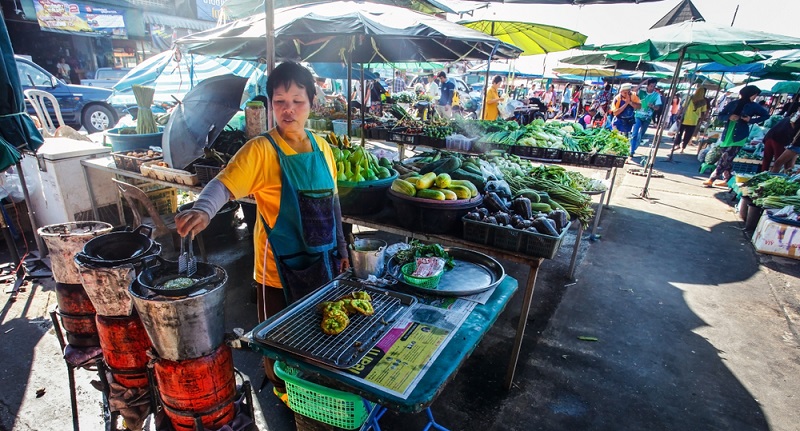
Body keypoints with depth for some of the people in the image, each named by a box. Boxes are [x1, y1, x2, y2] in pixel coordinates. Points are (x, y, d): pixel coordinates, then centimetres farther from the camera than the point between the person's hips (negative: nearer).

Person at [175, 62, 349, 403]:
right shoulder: (260, 150, -13)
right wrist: (202, 210, -47)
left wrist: (340, 248, 13)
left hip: (323, 261, 6)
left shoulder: (321, 147, 4)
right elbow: (224, 184, -26)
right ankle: (282, 390, 42)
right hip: (280, 266, -5)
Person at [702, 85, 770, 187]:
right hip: (727, 135, 3)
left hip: (739, 137, -3)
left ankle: (711, 179, -10)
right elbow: (721, 115, 10)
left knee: (725, 159, -11)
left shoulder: (753, 106, 4)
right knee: (727, 159, 8)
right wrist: (729, 117, -10)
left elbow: (766, 115, 9)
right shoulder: (732, 104, 8)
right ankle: (727, 180, 18)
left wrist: (751, 120, -5)